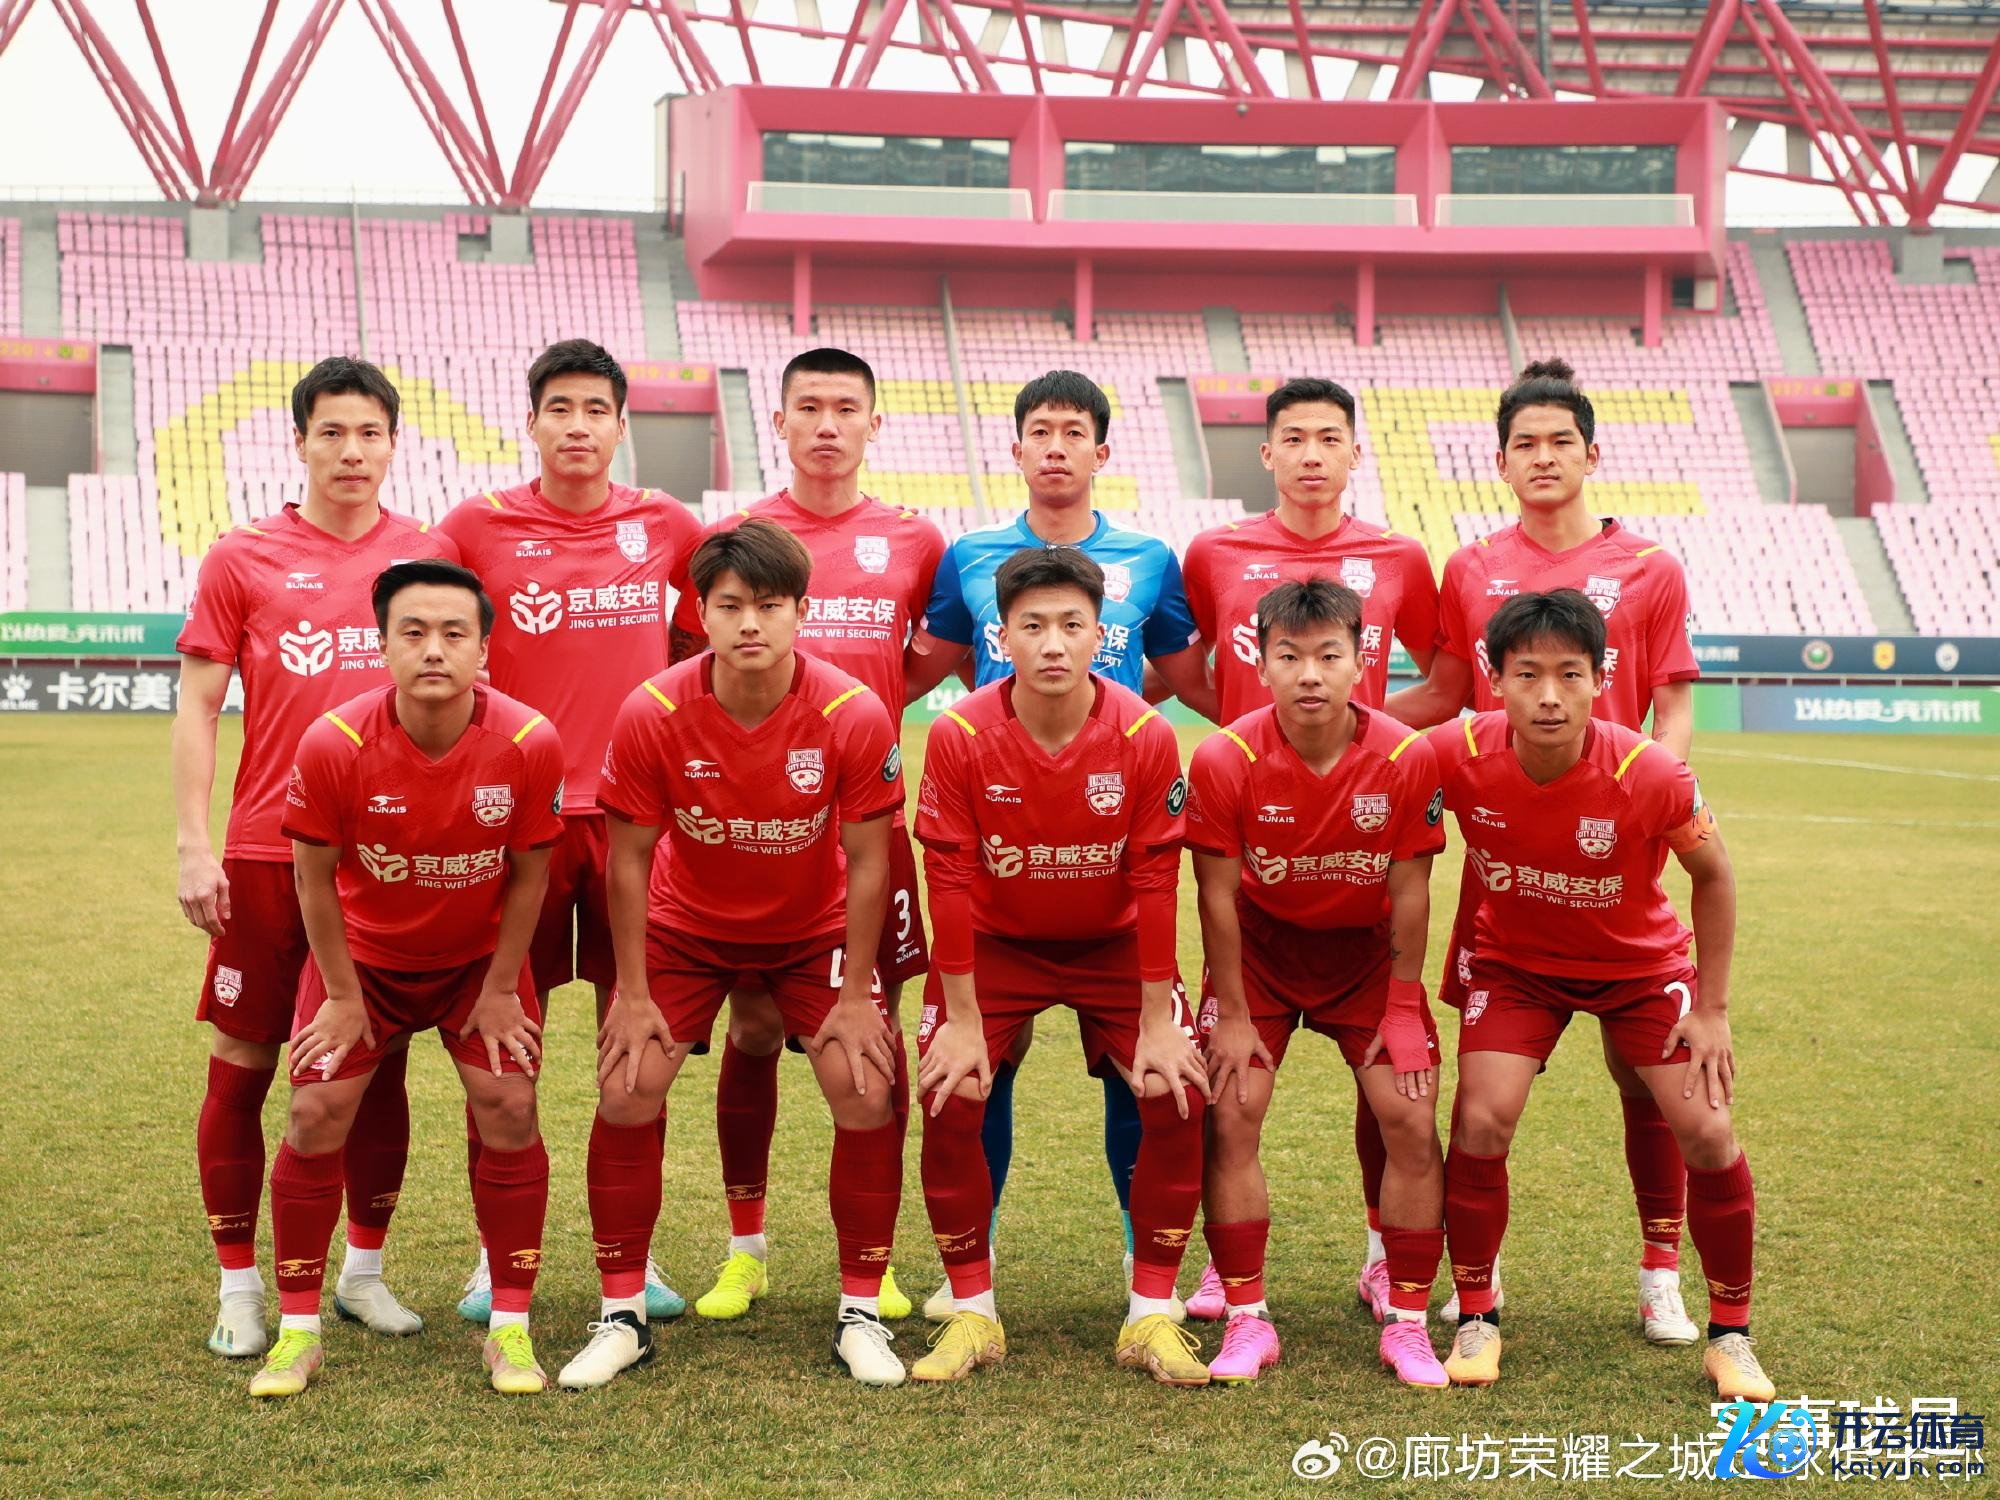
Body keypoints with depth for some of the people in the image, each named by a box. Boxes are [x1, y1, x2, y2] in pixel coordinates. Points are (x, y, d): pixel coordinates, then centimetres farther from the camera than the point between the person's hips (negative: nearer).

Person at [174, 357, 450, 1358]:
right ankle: (239, 1287, 15)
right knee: (242, 1067, 3)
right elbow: (197, 707, 1)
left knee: (380, 1066, 8)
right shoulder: (243, 559, 1)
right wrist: (193, 845, -7)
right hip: (267, 853, -1)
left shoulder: (430, 554, 5)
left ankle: (364, 1270, 23)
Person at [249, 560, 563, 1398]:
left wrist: (500, 989, -6)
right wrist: (342, 996, -7)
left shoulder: (529, 743, -26)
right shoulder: (333, 744, -28)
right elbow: (315, 878, -13)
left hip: (479, 956, 0)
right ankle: (298, 1332, 8)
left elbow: (529, 874, -11)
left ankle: (510, 1329, 4)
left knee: (509, 1109, -10)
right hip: (364, 954, 0)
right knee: (316, 1116, -8)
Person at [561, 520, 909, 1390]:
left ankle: (862, 1314, 4)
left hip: (815, 931, 0)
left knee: (867, 1096, -13)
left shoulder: (854, 715, -24)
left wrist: (855, 996, -14)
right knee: (627, 1094, -11)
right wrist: (633, 993, -12)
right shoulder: (652, 714, -23)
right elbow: (629, 856, -13)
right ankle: (622, 1317, 4)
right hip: (686, 926, 1)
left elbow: (868, 861, -15)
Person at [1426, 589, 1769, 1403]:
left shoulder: (1649, 774, -30)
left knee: (1707, 1135, -9)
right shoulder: (1457, 755, -28)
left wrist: (1711, 1010, -9)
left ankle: (1731, 1334, 12)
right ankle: (1475, 1318, 7)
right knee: (1480, 1123, -16)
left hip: (1640, 961, 0)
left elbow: (1712, 876, -11)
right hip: (1514, 960, 1)